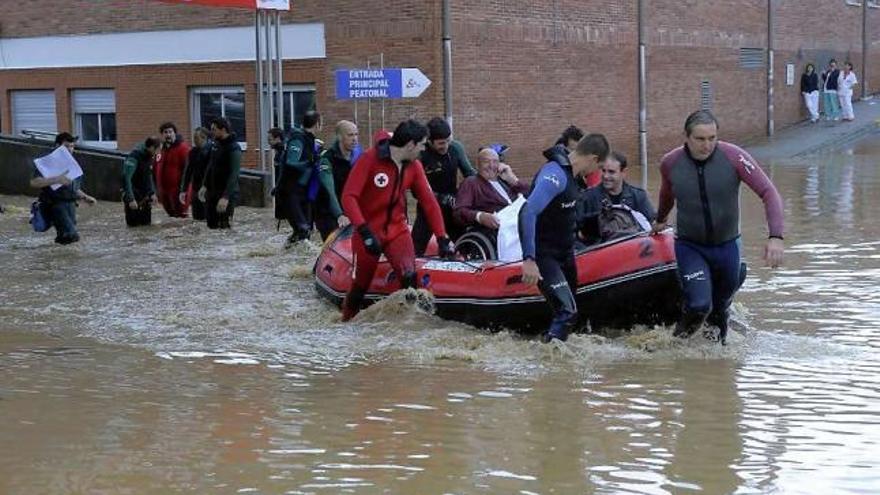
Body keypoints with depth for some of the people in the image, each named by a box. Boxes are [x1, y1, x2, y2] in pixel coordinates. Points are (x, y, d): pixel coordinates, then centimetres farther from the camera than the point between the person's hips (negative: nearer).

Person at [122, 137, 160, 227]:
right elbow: (126, 178, -29)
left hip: (144, 193, 8)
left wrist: (152, 193, 7)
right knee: (134, 223, -9)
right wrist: (131, 199, -34)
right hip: (133, 193, -8)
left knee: (146, 222, 9)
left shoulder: (149, 156, 1)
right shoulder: (134, 157, -24)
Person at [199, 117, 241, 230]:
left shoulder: (234, 148, -17)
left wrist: (226, 197, -32)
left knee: (224, 226, -7)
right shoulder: (216, 144, 9)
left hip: (227, 193, -8)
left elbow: (234, 174, -24)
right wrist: (205, 185, 16)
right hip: (213, 191, 8)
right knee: (211, 223, 11)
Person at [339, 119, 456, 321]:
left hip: (397, 230, 3)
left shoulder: (414, 166, 0)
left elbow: (429, 202, 4)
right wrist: (365, 231, -28)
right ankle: (345, 322, 32)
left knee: (409, 277, -22)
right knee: (360, 286, 7)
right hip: (368, 232, -3)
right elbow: (348, 197, -19)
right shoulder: (370, 159, -16)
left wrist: (442, 238, 2)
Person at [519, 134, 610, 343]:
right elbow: (528, 213, -33)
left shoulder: (569, 173, 6)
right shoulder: (555, 175, -24)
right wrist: (529, 259, -37)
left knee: (569, 308, 16)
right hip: (545, 256, -10)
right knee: (566, 312, -18)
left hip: (564, 253, 10)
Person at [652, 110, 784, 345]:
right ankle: (680, 340, 12)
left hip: (727, 245, 1)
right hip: (689, 246, -1)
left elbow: (768, 192, -20)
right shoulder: (670, 163, -10)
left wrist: (775, 236, -32)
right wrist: (660, 220, 32)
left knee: (721, 305, 17)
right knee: (699, 305, -19)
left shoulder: (733, 156, -18)